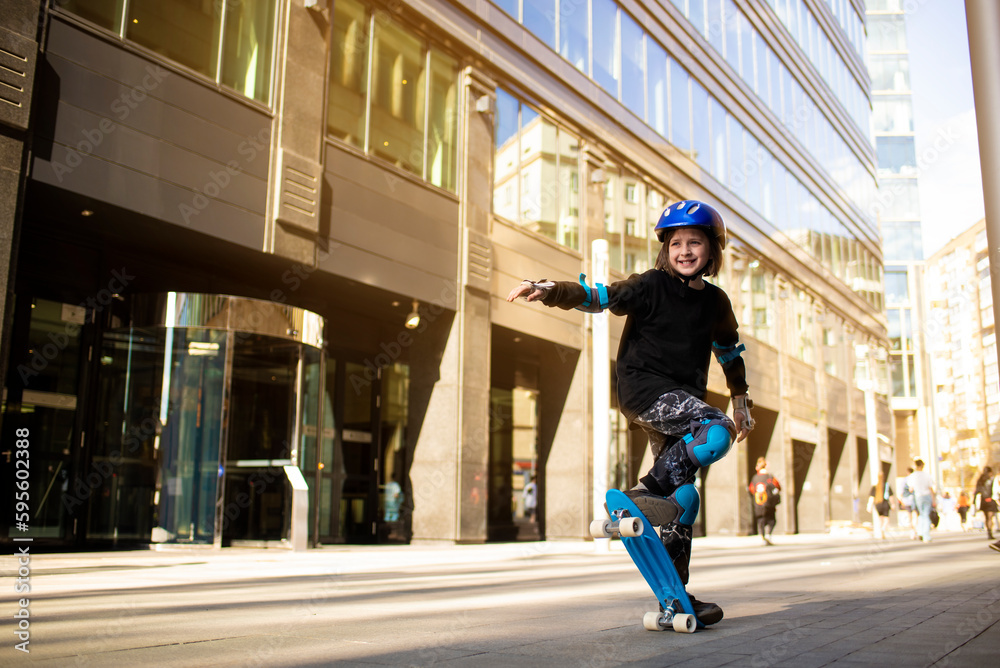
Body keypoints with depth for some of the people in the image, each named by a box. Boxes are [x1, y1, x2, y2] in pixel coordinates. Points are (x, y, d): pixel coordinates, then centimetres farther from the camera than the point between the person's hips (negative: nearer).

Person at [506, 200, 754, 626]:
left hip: (681, 399, 6)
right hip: (642, 386, -6)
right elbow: (598, 297, -14)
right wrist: (551, 290, -30)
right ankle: (644, 494, -14)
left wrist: (741, 400, 25)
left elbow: (729, 353, 24)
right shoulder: (651, 286, -6)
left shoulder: (716, 302, 10)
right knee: (716, 434, -31)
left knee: (684, 498, 4)